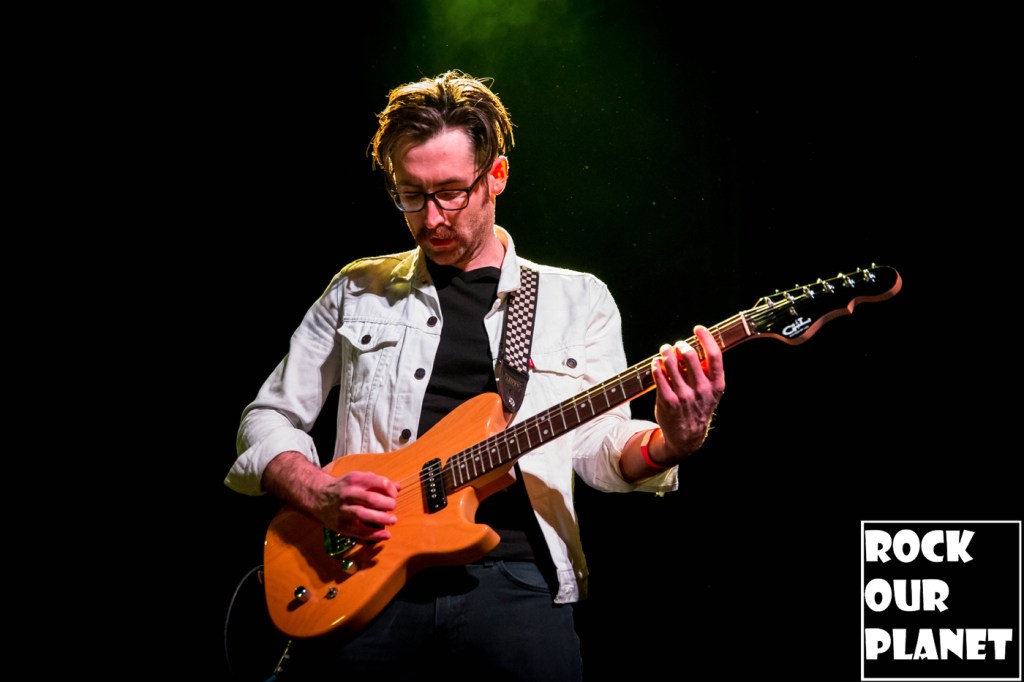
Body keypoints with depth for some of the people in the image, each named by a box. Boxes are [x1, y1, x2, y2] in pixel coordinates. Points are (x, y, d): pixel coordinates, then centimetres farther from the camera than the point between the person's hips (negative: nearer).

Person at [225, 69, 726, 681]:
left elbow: (599, 445, 4)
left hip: (515, 577, 0)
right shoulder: (358, 291, 14)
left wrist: (669, 444, -18)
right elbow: (268, 419, 15)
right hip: (368, 570, 1)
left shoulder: (579, 299, 13)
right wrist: (319, 495, -5)